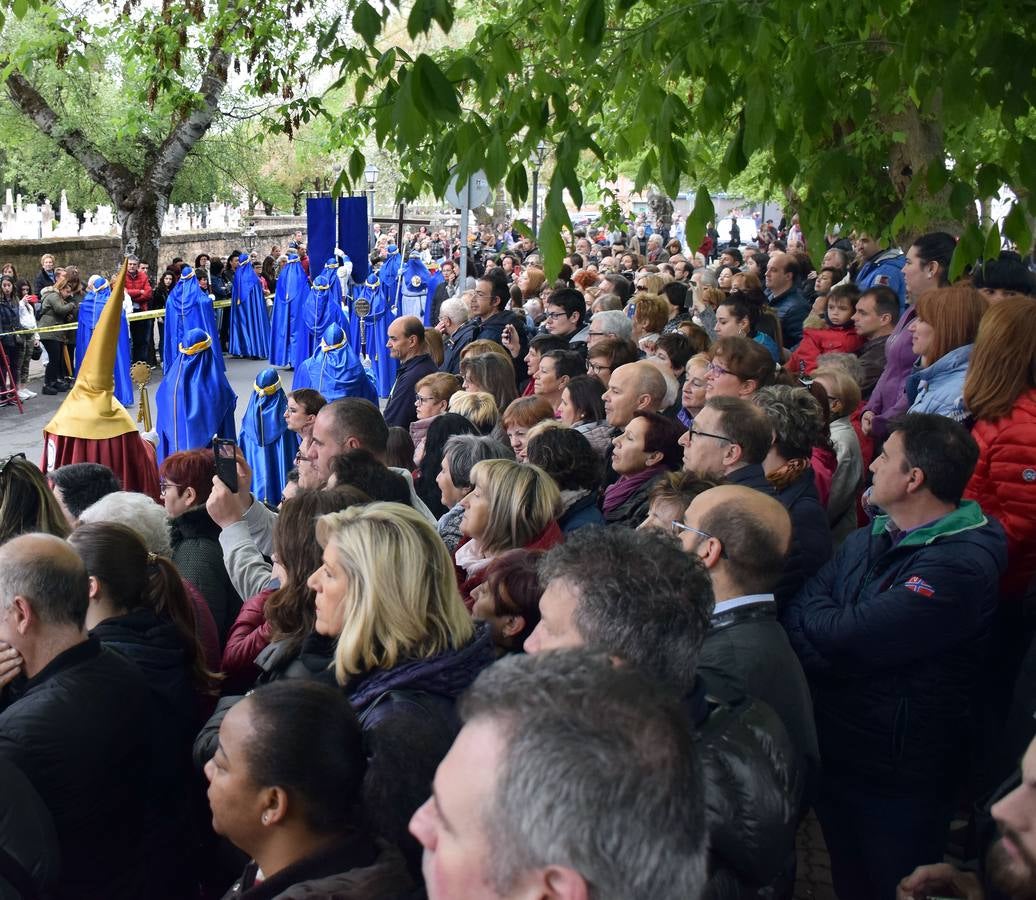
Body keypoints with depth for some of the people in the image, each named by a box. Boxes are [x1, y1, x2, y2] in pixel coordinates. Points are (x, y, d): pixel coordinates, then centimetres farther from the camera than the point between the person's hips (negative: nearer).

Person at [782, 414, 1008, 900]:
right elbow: (795, 610, -3)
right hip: (834, 751, 7)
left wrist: (811, 608, -10)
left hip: (896, 782, -7)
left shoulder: (959, 566, -26)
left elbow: (847, 636, -29)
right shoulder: (868, 540, 4)